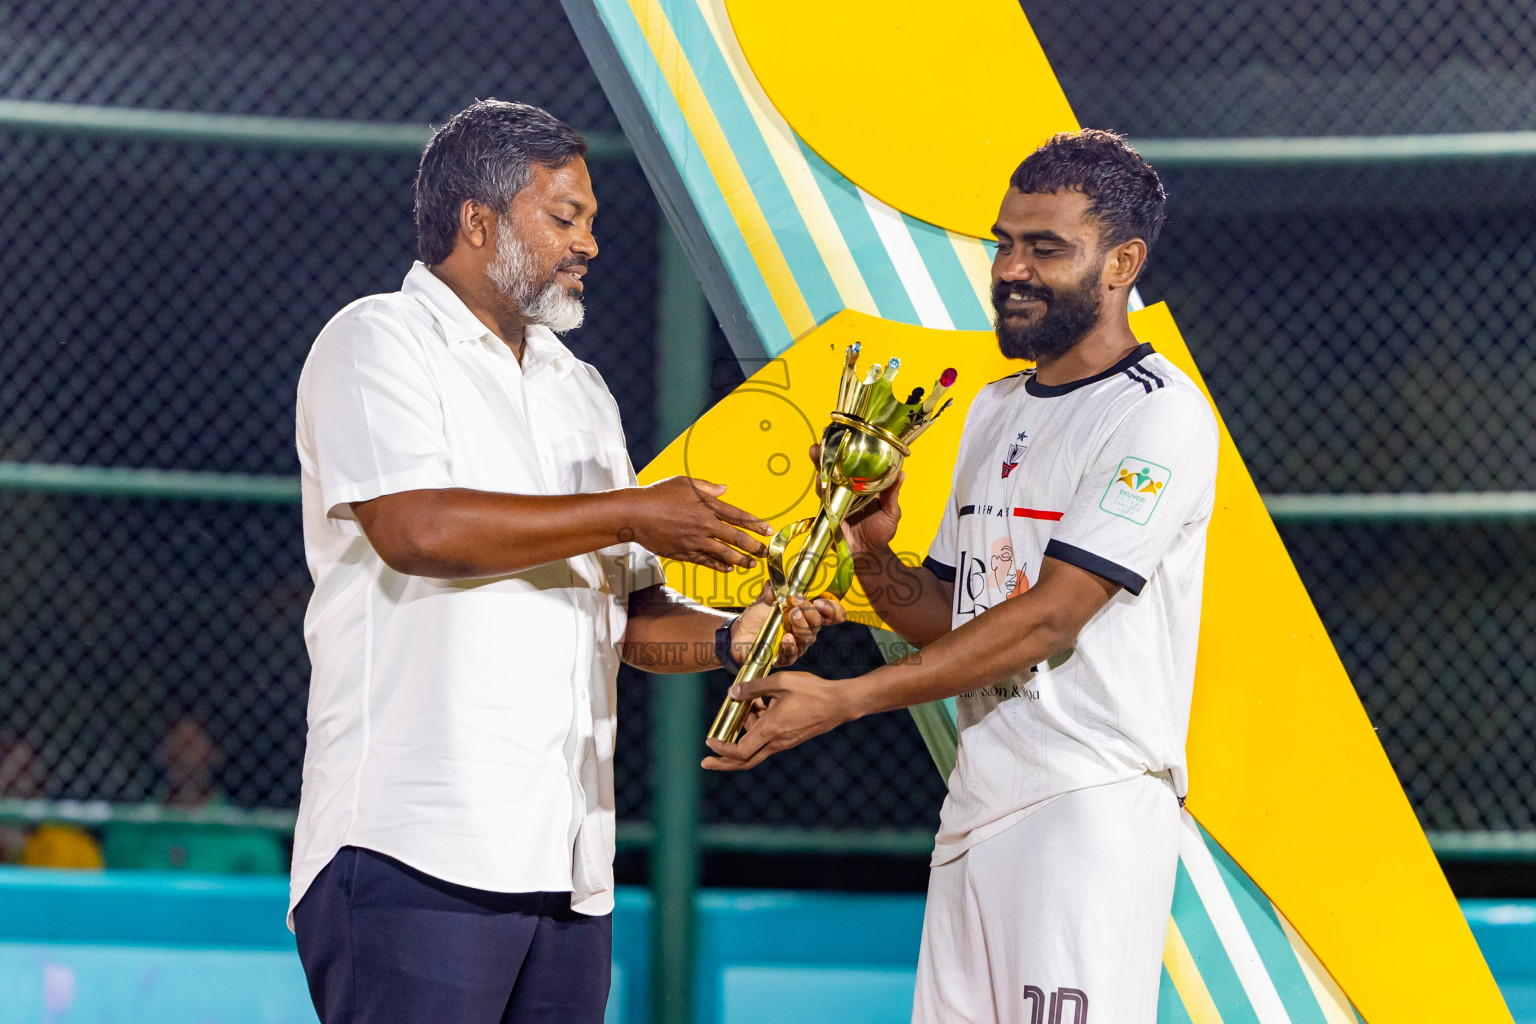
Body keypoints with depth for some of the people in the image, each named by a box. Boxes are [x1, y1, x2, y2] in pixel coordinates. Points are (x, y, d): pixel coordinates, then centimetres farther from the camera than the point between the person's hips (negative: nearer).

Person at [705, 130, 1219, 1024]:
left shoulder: (1160, 415, -9)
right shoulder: (995, 411, 19)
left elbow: (1047, 618, -17)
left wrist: (841, 701, -20)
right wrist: (873, 552, 0)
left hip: (1096, 805, -8)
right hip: (977, 805, 8)